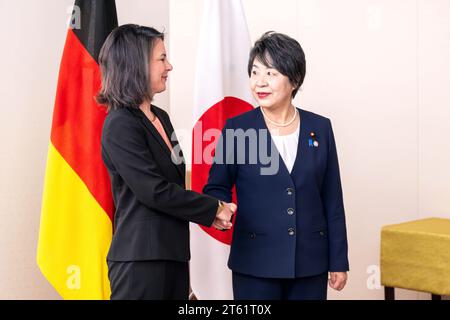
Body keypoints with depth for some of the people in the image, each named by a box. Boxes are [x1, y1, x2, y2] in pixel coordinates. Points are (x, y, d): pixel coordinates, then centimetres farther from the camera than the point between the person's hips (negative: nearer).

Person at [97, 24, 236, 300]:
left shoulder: (161, 117, 13)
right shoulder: (120, 125, -13)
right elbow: (154, 191, -18)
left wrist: (206, 213, 0)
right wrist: (214, 209, -9)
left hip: (172, 252, 8)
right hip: (140, 258, -8)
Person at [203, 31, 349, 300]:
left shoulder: (320, 128, 3)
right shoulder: (237, 128, -3)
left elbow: (332, 200, 5)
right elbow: (217, 186, 4)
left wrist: (338, 261, 5)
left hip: (310, 263, 2)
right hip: (255, 263, -2)